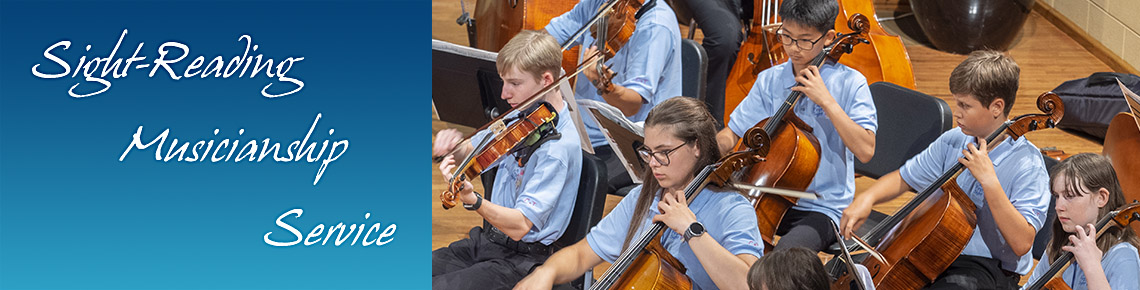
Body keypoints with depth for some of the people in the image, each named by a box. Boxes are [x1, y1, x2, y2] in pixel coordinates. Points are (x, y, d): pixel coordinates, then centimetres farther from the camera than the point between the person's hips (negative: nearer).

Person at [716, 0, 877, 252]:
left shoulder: (849, 83, -5)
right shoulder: (769, 80, 7)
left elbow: (866, 150, -17)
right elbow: (731, 134, 10)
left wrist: (826, 100, -19)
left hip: (821, 208, -5)